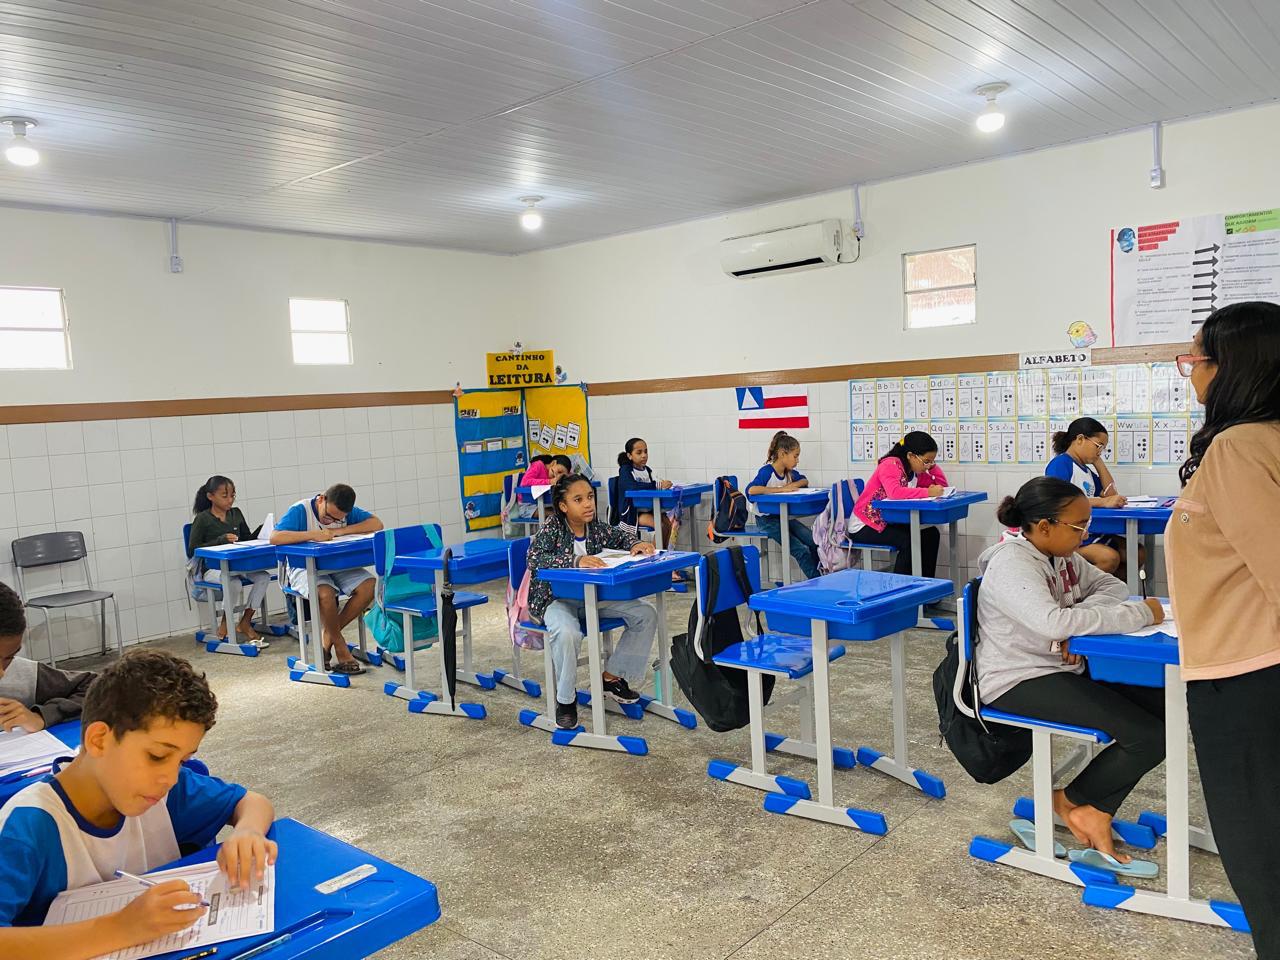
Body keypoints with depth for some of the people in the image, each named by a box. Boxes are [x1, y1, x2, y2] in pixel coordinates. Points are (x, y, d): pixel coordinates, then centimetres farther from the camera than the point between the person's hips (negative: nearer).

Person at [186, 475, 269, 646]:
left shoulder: (236, 514, 12)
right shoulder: (202, 519, -5)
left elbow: (247, 539, 15)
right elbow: (192, 550, -10)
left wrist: (262, 530, -6)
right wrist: (220, 540, -21)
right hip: (212, 568, -5)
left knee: (264, 577, -21)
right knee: (234, 583, -35)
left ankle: (245, 623, -8)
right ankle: (225, 625, -7)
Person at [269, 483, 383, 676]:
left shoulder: (347, 512, 0)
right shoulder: (300, 510, -15)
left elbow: (377, 524, -8)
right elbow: (275, 537, -27)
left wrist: (340, 531, -19)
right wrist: (312, 534, -32)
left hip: (337, 564, 5)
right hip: (305, 567, -5)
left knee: (369, 586, -21)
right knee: (325, 593, -37)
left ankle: (329, 636, -5)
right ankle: (340, 648, -12)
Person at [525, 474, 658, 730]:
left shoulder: (597, 527, -2)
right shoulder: (550, 529, -19)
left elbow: (621, 537, 15)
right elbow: (534, 559, -34)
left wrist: (637, 544, -9)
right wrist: (576, 561, -45)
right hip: (554, 599, -6)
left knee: (646, 614, -4)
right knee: (567, 633, -39)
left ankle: (612, 677, 9)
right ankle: (565, 699, -13)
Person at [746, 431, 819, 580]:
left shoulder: (790, 472, 4)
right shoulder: (766, 471, -18)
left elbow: (804, 481, 22)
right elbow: (751, 489, -34)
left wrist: (793, 485, -3)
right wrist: (781, 489, -31)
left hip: (784, 517, 7)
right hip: (767, 519, -7)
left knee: (814, 542, -10)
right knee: (800, 550, -18)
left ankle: (817, 578, 3)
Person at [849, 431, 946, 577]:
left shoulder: (915, 471, 5)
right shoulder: (890, 464, -20)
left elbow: (942, 486, 10)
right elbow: (894, 492, -39)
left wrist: (932, 465, -3)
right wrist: (928, 492, -37)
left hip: (889, 522, 9)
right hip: (864, 526, -9)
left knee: (931, 534, -4)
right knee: (908, 541, -26)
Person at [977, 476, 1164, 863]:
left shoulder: (1060, 555, 7)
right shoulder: (1012, 564, -22)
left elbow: (1111, 586, 11)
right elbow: (1053, 622, -37)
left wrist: (1078, 621, -12)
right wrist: (1142, 613, -27)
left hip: (1062, 667, 9)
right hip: (1018, 682, -9)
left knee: (1163, 706, -5)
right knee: (1149, 737, -17)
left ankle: (1097, 812, 5)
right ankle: (1069, 801, 7)